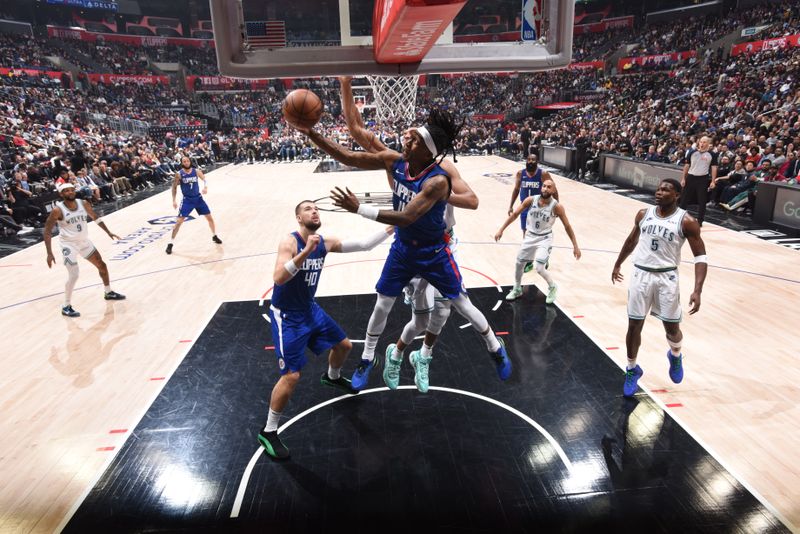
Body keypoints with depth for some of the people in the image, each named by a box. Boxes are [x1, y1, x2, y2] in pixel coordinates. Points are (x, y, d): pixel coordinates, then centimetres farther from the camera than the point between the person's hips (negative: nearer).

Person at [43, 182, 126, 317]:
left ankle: (109, 293, 34)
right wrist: (49, 253, -20)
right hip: (69, 244, -6)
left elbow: (95, 217, 12)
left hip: (84, 241, 6)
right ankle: (66, 307, -2)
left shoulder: (84, 204, -7)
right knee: (73, 274, -16)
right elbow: (47, 231, -15)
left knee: (102, 265, 14)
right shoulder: (58, 210, -20)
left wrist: (108, 232, 15)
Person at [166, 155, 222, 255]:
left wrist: (205, 187, -20)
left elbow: (204, 179, 2)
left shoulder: (196, 171, -7)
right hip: (187, 200, -3)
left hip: (198, 198, 3)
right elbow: (174, 187, -2)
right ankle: (170, 243, 1)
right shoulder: (179, 174, -11)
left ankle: (214, 236, 30)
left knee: (209, 217, 8)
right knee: (179, 221, -7)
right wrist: (174, 200, -7)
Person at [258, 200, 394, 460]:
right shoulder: (289, 242, -22)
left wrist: (390, 229, -6)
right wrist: (305, 252, -44)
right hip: (286, 316, -7)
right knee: (292, 375, -12)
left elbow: (363, 245, 0)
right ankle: (268, 432, 7)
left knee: (344, 345, 20)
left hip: (310, 309, 7)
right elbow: (278, 279, -36)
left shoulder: (326, 243, -3)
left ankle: (332, 377, 54)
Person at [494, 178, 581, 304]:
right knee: (519, 264, 12)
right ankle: (517, 289, 36)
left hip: (544, 238, -4)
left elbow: (567, 226, -10)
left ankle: (552, 287, 16)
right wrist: (501, 230, -3)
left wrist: (575, 246, -10)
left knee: (539, 268, -16)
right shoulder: (531, 200, -14)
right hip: (530, 236, 4)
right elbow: (515, 214, -3)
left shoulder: (557, 206, -20)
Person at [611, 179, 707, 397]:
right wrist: (618, 264, 27)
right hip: (641, 274, 2)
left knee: (672, 328, 8)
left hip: (666, 277, -2)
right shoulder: (644, 214, 2)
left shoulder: (686, 221, -9)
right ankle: (632, 370, 24)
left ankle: (675, 357, 42)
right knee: (634, 325, 4)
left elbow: (700, 257, -8)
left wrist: (697, 290, -19)